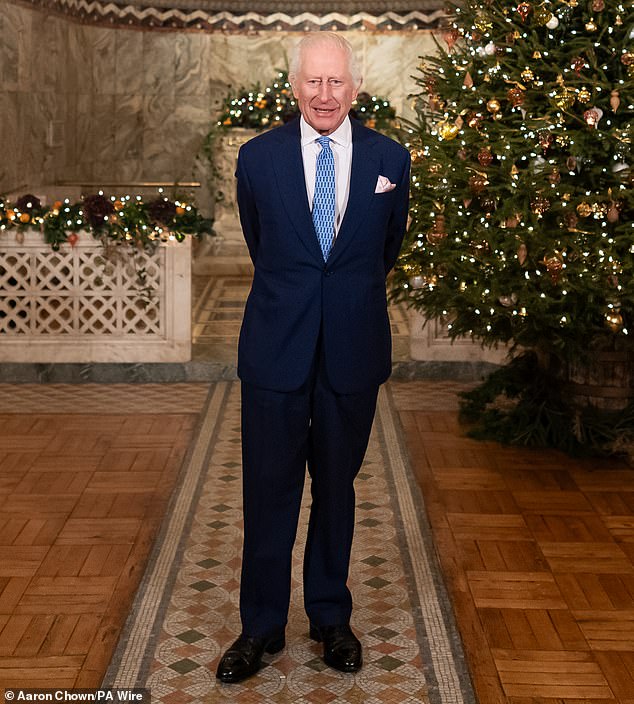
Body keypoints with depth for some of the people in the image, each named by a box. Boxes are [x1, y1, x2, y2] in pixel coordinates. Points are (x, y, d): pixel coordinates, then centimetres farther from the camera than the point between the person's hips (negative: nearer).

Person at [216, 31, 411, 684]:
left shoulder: (390, 159, 1)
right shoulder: (258, 157, -1)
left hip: (353, 348, 1)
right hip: (276, 346, -1)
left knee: (337, 485, 13)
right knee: (268, 489, 5)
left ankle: (331, 617, 29)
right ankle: (261, 626, 20)